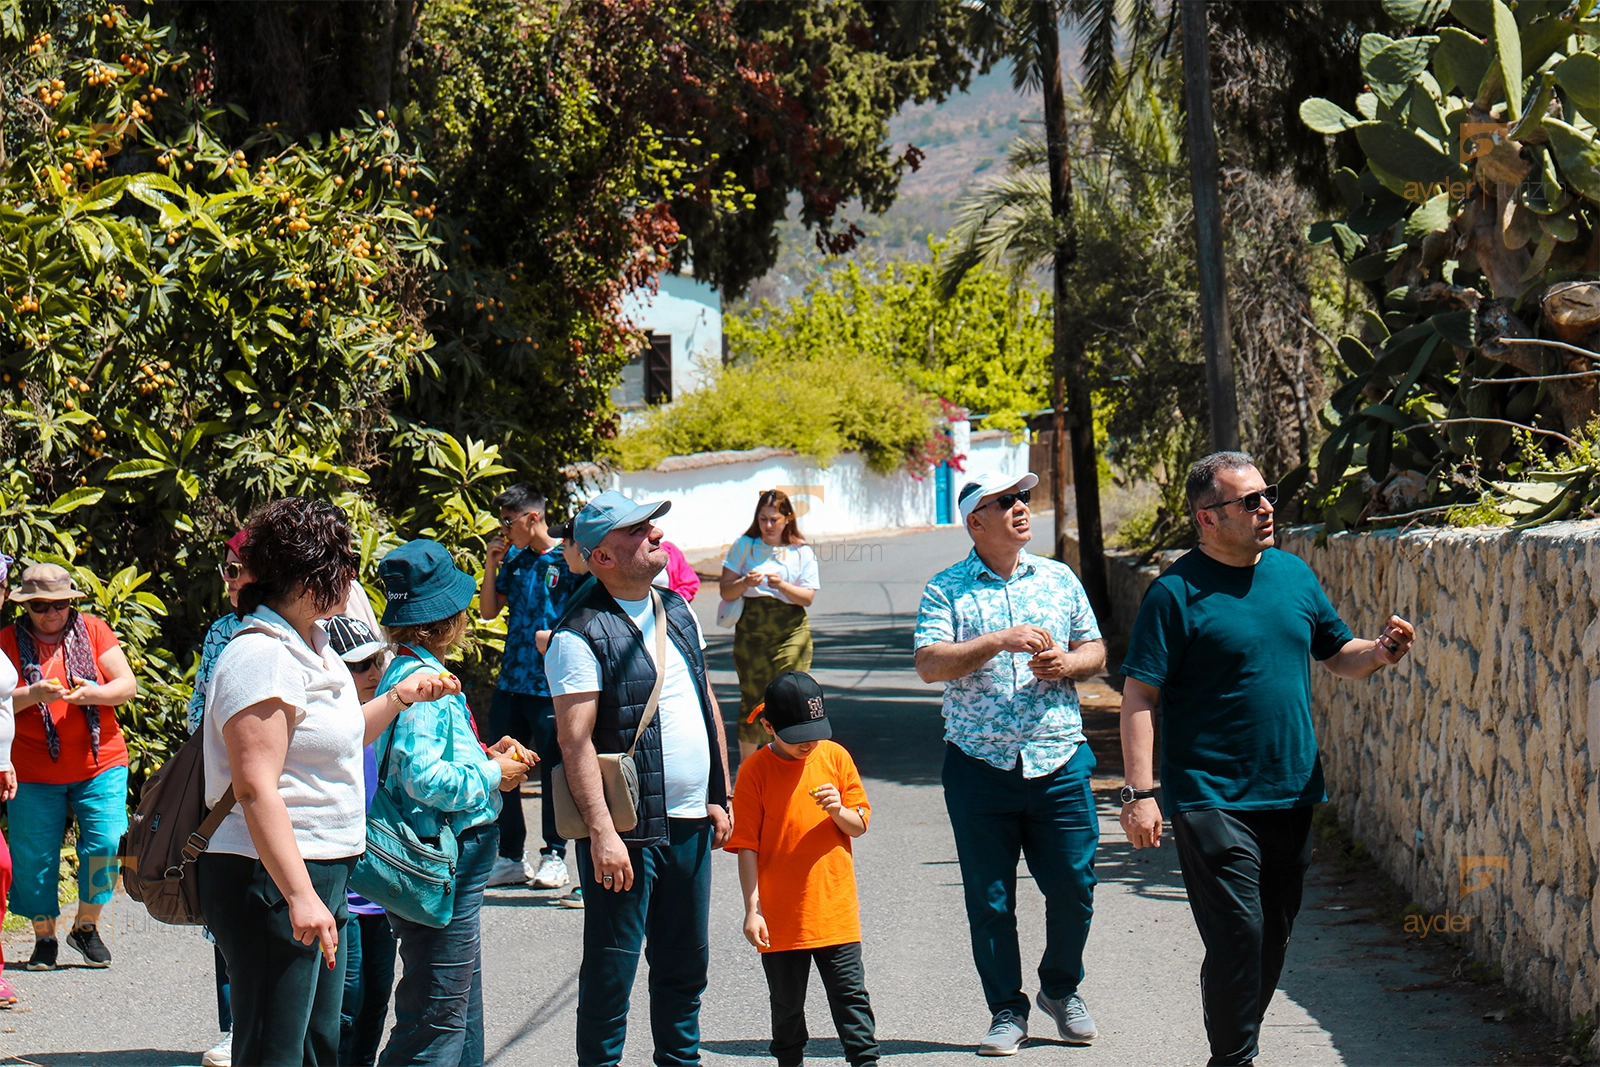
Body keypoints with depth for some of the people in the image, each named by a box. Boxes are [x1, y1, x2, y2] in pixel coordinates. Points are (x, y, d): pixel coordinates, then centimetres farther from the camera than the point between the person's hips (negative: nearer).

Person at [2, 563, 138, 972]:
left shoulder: (93, 631, 4)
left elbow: (128, 685, 0)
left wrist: (93, 693, -19)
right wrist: (34, 695, -24)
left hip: (100, 767, 0)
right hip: (33, 773, 0)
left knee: (107, 842, -10)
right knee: (34, 857, 2)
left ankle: (86, 926, 10)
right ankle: (44, 938, 19)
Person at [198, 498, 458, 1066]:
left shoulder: (311, 646, 15)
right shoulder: (261, 656, -18)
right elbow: (255, 788, -25)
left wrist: (400, 696, 25)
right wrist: (299, 895, -29)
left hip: (320, 873, 11)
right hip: (272, 880, -11)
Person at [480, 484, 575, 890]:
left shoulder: (567, 560, -7)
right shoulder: (513, 560, 11)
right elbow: (488, 611, 15)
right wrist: (491, 566, 4)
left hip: (552, 688, -6)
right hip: (510, 684, 6)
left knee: (553, 772, 2)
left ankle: (554, 857, 13)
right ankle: (511, 858, 17)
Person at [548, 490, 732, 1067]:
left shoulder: (677, 610, 11)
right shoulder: (580, 634, -13)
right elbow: (575, 740, -17)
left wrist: (719, 797, 15)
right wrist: (601, 831, -22)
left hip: (690, 824, 7)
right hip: (627, 828, -7)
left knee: (686, 960, 16)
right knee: (611, 970, -1)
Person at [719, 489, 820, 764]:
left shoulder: (801, 552, 6)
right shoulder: (744, 546, 7)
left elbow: (808, 597, 0)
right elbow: (726, 591, 3)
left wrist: (783, 586, -17)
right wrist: (745, 582, -17)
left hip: (791, 632, -1)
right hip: (750, 630, 1)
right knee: (752, 697, 3)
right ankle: (746, 763, 17)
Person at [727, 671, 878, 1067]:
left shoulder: (834, 757, 1)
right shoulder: (755, 771, -6)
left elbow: (860, 825, 7)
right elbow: (746, 846, -6)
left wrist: (839, 811, -17)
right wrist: (752, 910, -11)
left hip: (835, 910, 1)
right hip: (780, 916, -1)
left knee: (851, 995, 2)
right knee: (786, 1002, 11)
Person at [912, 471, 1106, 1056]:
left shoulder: (1058, 579, 11)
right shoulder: (946, 589, 1)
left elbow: (1095, 650, 15)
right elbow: (929, 664, -11)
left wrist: (1066, 662, -6)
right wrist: (999, 642, -20)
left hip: (1059, 762, 2)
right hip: (979, 767, -2)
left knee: (1073, 888, 3)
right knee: (989, 899, 3)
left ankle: (1061, 990, 26)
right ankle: (1006, 1009, 16)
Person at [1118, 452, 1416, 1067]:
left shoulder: (1293, 573, 10)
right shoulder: (1177, 593, -9)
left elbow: (1337, 654, 21)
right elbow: (1138, 697, -11)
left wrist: (1380, 652, -2)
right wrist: (1138, 792, -17)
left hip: (1291, 796, 6)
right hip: (1212, 801, -6)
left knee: (1273, 938, 12)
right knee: (1238, 936, -11)